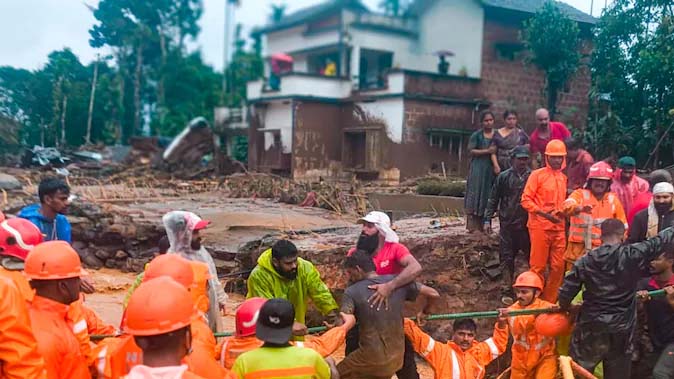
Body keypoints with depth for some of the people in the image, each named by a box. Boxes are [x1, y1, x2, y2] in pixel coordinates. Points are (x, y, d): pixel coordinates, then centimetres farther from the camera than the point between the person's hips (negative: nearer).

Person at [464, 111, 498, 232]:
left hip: (491, 168, 3)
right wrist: (487, 151, -14)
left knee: (488, 196, 4)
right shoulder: (476, 135, 1)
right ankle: (473, 226, -6)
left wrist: (496, 165, -9)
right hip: (478, 168, -3)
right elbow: (470, 151, -6)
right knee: (476, 195, -5)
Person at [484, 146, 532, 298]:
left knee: (532, 256, 4)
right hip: (507, 224, 1)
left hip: (527, 224, -1)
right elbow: (493, 200, 6)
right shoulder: (504, 177, 3)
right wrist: (488, 219, 1)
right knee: (506, 257, 6)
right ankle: (508, 287, 16)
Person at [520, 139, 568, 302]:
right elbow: (526, 200, -8)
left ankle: (550, 301, 18)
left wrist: (562, 212, 7)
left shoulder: (563, 178, 13)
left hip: (559, 227, 5)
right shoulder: (537, 175, -3)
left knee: (558, 266, 6)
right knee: (538, 266, 0)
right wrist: (543, 213, -18)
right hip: (540, 226, -5)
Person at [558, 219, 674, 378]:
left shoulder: (584, 262, -7)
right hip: (620, 332, 0)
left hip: (589, 329, 0)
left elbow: (565, 294, -4)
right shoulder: (633, 254, -11)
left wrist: (566, 308, 17)